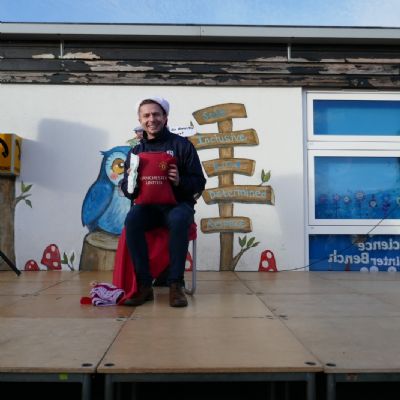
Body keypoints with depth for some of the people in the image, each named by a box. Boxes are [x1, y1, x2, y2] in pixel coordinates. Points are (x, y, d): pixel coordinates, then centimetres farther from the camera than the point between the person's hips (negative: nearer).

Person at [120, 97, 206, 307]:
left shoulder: (182, 145, 4)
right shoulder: (136, 151, 13)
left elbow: (199, 183, 1)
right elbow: (126, 189, 11)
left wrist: (180, 181, -20)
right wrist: (130, 181, -13)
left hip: (178, 203, -2)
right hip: (147, 205, 2)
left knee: (179, 219, -37)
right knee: (132, 219, -31)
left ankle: (176, 285, -28)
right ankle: (144, 285, -25)